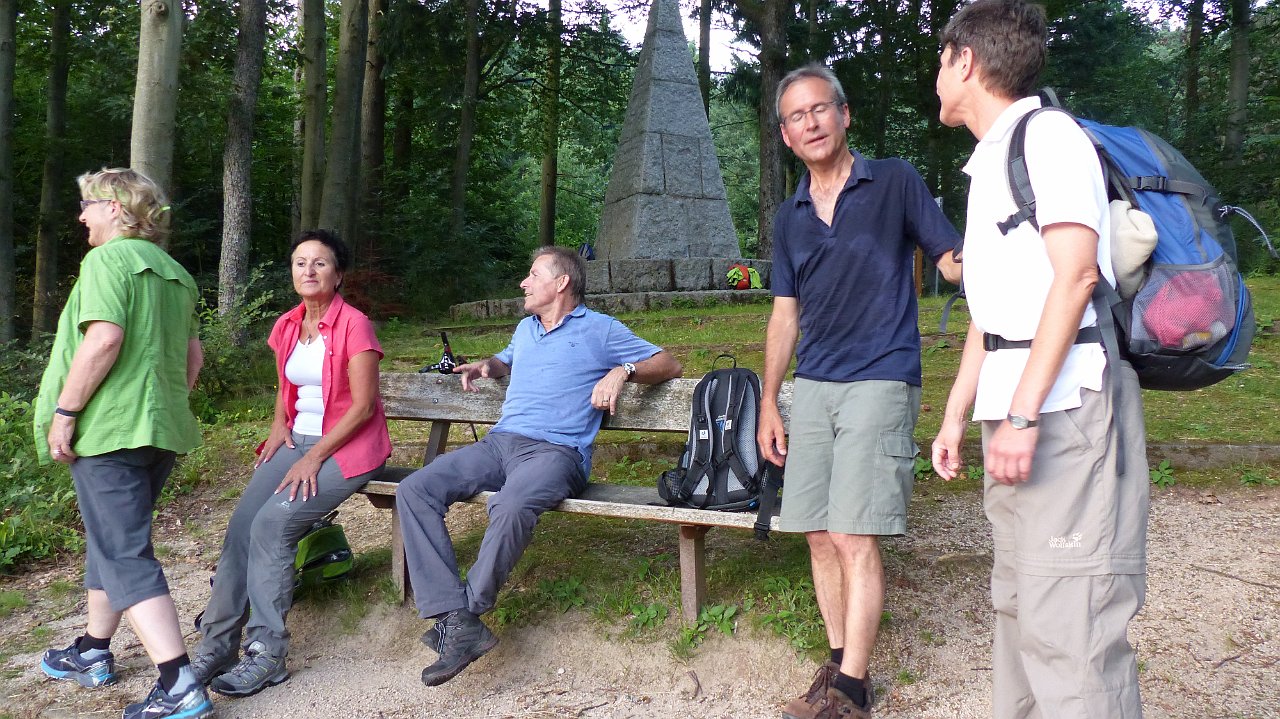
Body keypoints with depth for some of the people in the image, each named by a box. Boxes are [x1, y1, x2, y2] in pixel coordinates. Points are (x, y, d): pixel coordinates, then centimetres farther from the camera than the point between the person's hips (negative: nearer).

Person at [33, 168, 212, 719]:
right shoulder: (175, 273, 17)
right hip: (161, 430, 9)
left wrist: (63, 411, -17)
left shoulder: (109, 259, -9)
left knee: (125, 556, -7)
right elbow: (193, 357, 19)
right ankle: (92, 654, 36)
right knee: (111, 538, 22)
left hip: (108, 428, -9)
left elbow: (104, 339, -22)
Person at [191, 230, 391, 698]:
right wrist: (279, 426, 4)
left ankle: (267, 652, -16)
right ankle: (216, 643, -10)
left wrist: (314, 458, -19)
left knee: (273, 523, -24)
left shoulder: (354, 325, -12)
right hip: (296, 440, 6)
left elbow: (363, 405, -15)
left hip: (348, 445, -6)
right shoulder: (286, 326, 9)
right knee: (242, 521, -16)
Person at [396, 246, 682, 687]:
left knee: (512, 505, -40)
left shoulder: (600, 329, 11)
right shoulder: (525, 329, 29)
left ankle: (467, 610, -21)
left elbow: (669, 365, 9)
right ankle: (458, 623, -27)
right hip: (499, 442, 7)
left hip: (556, 449, -6)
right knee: (414, 490, -19)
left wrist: (622, 371, -10)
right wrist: (487, 365, 25)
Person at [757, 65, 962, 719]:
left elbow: (953, 261, -2)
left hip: (880, 382, -5)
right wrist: (768, 404, 13)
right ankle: (839, 661, 20)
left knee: (854, 537, -9)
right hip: (812, 387, 6)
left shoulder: (894, 181, 0)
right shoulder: (789, 216, 14)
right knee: (819, 535, 7)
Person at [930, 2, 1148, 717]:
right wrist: (956, 415, 22)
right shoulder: (989, 163, 23)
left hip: (1066, 401, -10)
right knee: (1019, 605, 13)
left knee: (1067, 621, -11)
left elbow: (1075, 273, -17)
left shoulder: (1047, 135, -5)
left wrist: (1023, 413, -23)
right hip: (1017, 406, 10)